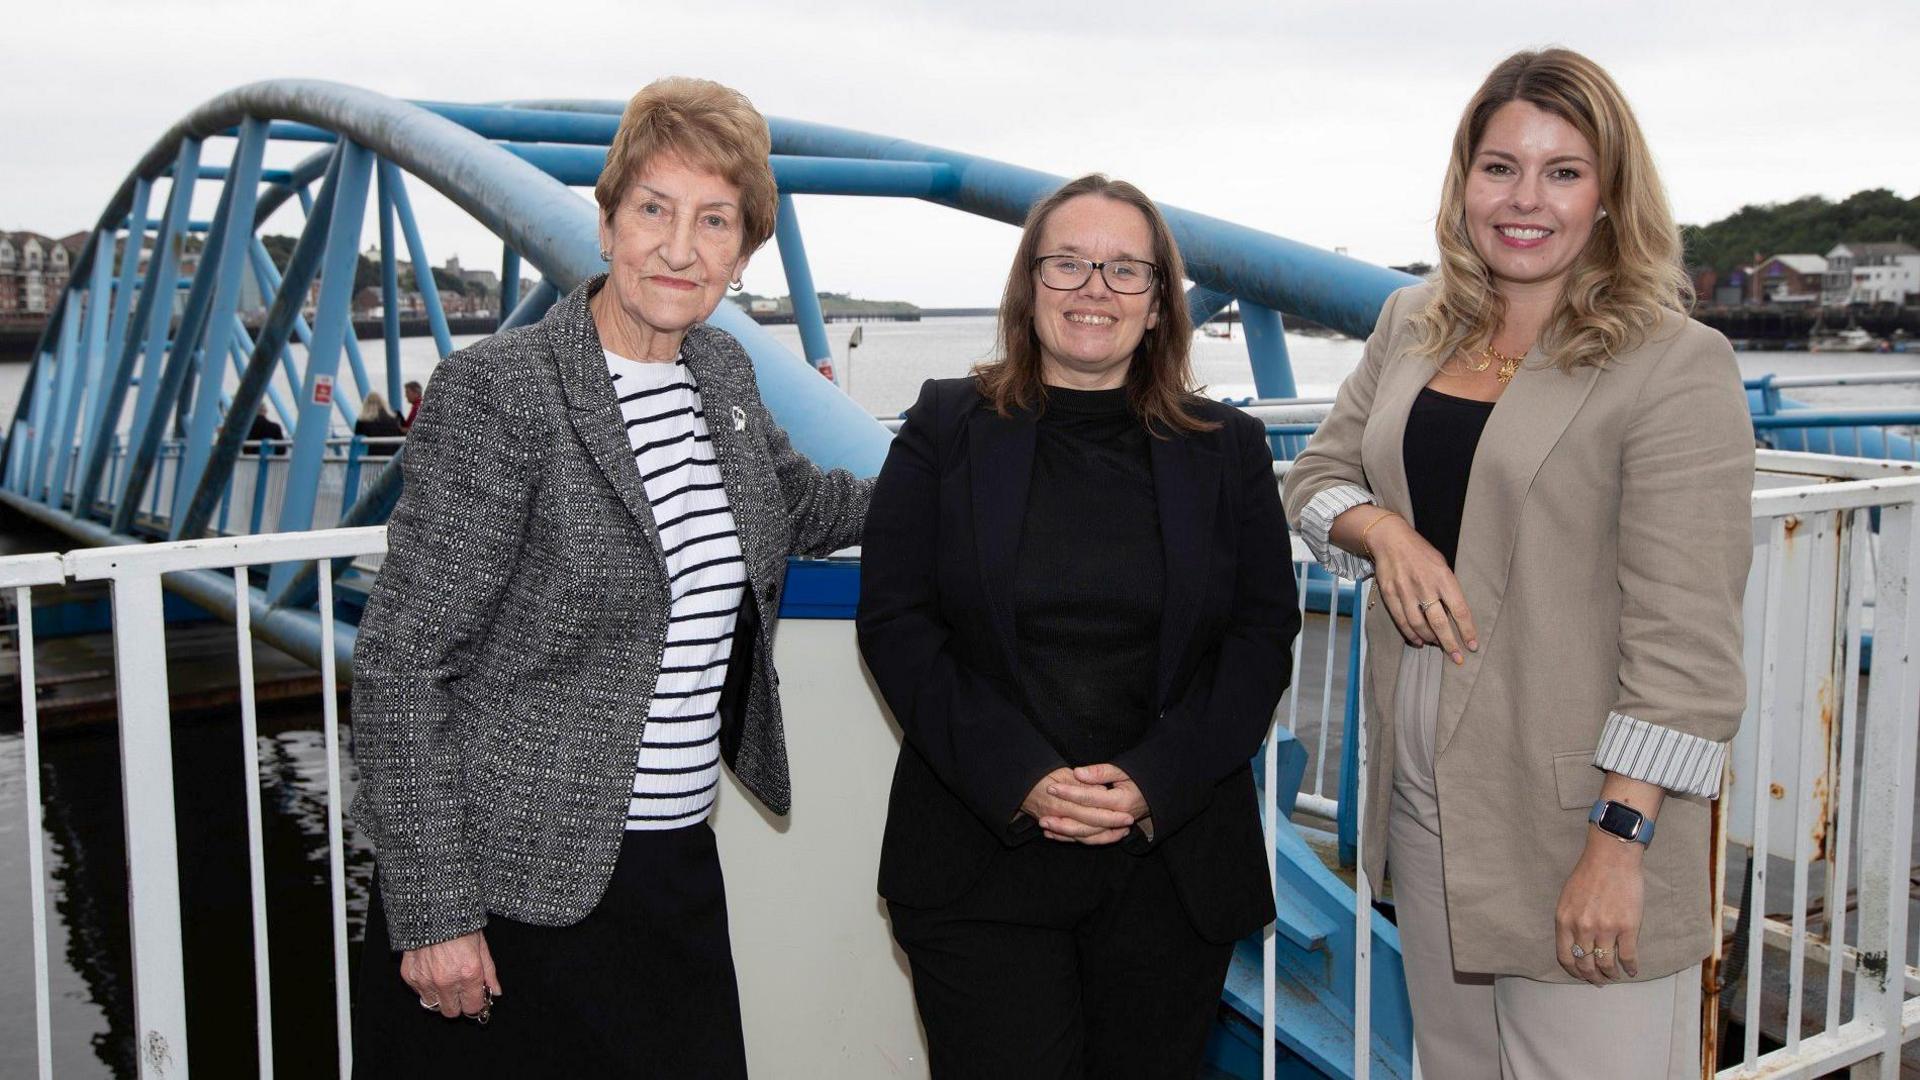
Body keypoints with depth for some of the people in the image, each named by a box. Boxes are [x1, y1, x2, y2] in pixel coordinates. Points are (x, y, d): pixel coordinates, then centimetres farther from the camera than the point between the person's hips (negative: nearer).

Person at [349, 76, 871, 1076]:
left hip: (678, 870, 6)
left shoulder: (721, 371, 5)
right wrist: (431, 912, -16)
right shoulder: (496, 392, -15)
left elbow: (797, 500, 27)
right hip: (513, 886, -6)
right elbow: (400, 663, -15)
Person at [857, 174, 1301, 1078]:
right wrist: (1019, 779, -14)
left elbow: (1263, 634, 3)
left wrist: (1154, 783, -11)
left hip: (1174, 861, 2)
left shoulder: (1228, 450, 8)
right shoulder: (945, 429, 4)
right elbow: (894, 622, -2)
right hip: (981, 865, -1)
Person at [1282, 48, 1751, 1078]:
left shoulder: (1675, 362, -11)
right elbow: (1317, 473, 16)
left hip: (1575, 808, -5)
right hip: (1423, 792, 6)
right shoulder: (1412, 326, 9)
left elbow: (1685, 634, -15)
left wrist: (1622, 838, -19)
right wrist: (1384, 532, -7)